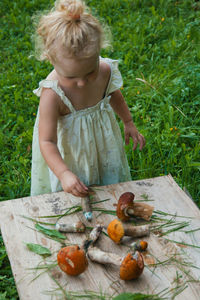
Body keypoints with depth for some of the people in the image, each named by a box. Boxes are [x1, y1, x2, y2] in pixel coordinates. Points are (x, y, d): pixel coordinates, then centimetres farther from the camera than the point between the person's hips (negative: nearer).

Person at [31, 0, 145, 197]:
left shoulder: (105, 70, -20)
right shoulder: (52, 94, -35)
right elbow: (47, 141, -29)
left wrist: (128, 123, 17)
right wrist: (64, 174, -41)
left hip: (103, 143, 5)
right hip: (70, 154, -4)